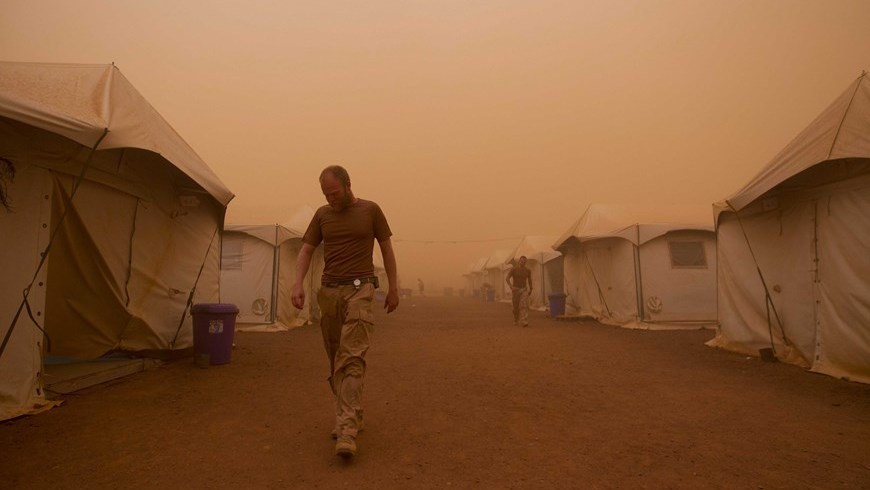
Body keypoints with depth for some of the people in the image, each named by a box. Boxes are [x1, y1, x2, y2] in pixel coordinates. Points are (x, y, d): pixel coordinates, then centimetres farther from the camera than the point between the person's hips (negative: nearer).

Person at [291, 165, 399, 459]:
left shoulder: (370, 210, 2)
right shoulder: (322, 214, 10)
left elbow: (387, 250, 5)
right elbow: (306, 251, 10)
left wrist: (393, 288, 3)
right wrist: (298, 285, -5)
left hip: (359, 289, -4)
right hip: (328, 291, 4)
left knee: (352, 358, -14)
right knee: (335, 360, 10)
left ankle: (347, 429, -13)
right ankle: (351, 416, 25)